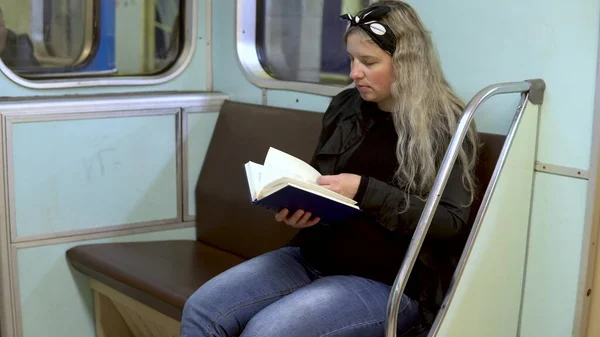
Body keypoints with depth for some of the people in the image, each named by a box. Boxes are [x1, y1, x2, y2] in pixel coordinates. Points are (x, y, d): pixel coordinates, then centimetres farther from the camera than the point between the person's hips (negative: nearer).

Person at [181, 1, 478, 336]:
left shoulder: (446, 125, -7)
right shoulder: (345, 106, 10)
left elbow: (451, 221, -14)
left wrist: (364, 190, -20)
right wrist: (297, 207, -2)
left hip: (391, 283, -6)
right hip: (314, 257, 6)